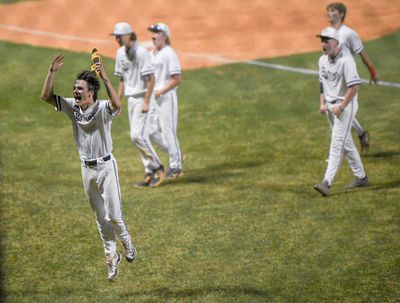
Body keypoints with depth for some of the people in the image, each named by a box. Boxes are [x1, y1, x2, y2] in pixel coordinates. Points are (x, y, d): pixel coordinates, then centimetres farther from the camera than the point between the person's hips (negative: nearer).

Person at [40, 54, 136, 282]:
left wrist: (105, 78, -47)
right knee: (101, 217, 13)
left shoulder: (103, 109, -19)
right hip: (87, 168, 5)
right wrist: (53, 72, -18)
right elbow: (46, 96, -6)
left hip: (105, 166, -5)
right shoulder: (72, 107, -2)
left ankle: (126, 241, 26)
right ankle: (112, 256, 24)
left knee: (114, 214, -4)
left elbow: (117, 104, -41)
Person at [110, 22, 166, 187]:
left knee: (137, 135, -15)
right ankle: (150, 174, 13)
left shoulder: (141, 52, -17)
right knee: (139, 137, 8)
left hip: (143, 97, -8)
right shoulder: (120, 53, 8)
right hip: (131, 98, 8)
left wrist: (146, 102, -22)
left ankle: (158, 168, -3)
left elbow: (151, 79, -18)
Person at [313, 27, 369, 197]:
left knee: (337, 144, -14)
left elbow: (354, 86, -21)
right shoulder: (322, 60, 8)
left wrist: (341, 107, -21)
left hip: (346, 105, -9)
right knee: (346, 143, 15)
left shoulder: (346, 61, -18)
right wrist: (322, 103, 6)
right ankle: (361, 178, 26)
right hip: (330, 106, 9)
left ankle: (327, 183, -21)